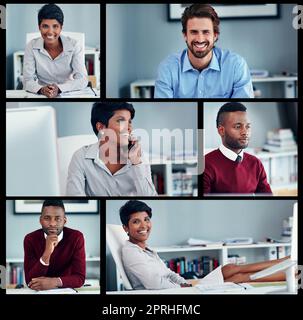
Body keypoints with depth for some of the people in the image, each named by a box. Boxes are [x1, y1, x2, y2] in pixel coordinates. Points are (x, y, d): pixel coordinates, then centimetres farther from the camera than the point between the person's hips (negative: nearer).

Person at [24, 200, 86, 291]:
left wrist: (55, 282, -27)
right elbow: (30, 281, -15)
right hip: (39, 292, 0)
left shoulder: (76, 237, -9)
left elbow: (79, 278, -12)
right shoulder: (30, 239, -8)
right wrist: (47, 253, -27)